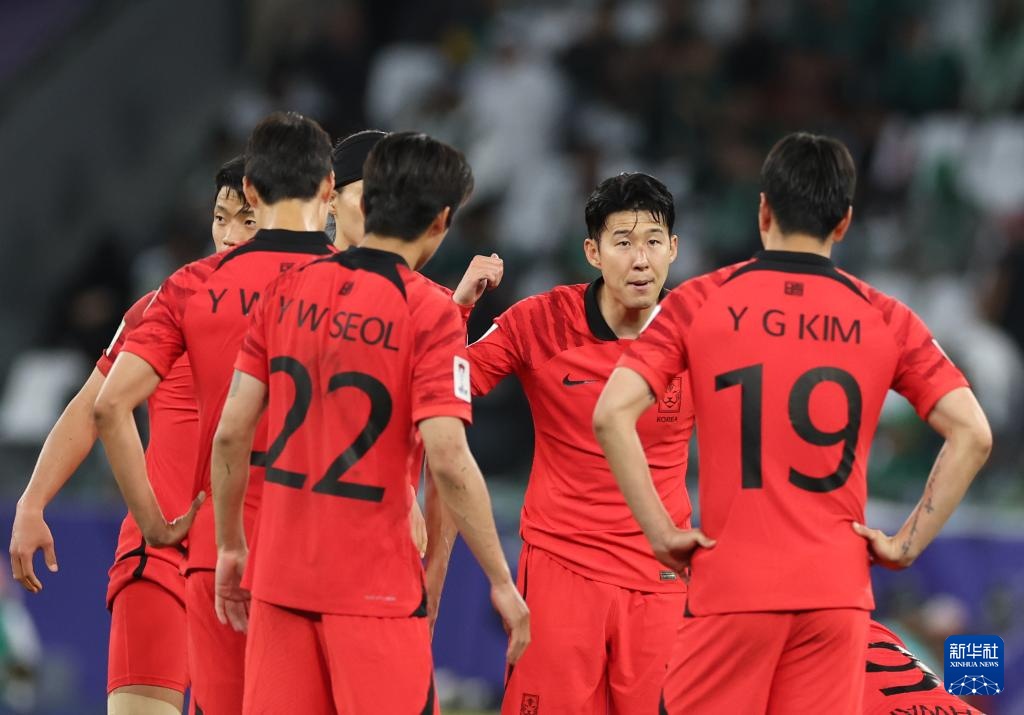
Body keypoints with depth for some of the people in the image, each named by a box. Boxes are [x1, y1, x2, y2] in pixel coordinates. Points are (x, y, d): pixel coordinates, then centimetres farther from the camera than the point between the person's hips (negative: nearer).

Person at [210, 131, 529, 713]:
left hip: (280, 576, 5)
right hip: (375, 587, -5)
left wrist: (231, 545, 16)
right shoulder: (431, 312, -10)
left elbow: (232, 434, 4)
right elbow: (448, 461, -17)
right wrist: (501, 582, -10)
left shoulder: (289, 292, 4)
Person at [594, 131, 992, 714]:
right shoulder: (886, 320, 4)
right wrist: (907, 544, 2)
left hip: (732, 584, -1)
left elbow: (612, 415, -9)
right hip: (838, 592, 2)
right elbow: (972, 435, -2)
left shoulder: (699, 303, 1)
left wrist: (661, 532, -4)